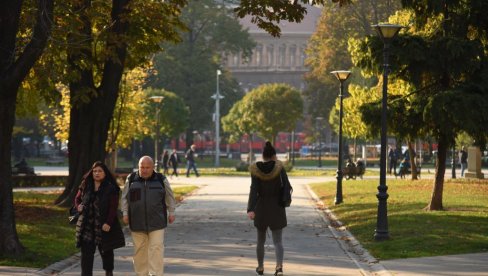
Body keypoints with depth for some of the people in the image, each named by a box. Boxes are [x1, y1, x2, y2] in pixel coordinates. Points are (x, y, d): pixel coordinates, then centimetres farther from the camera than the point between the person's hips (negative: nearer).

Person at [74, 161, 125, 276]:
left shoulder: (111, 188, -7)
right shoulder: (85, 186, 6)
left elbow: (113, 206, -11)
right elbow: (77, 199, 19)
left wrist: (108, 223, -20)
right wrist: (78, 206, -5)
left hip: (104, 226, -2)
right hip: (87, 225, 3)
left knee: (106, 251, 13)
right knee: (86, 252, -5)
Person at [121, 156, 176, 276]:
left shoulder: (161, 180, 3)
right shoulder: (131, 179, 5)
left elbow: (169, 197, 12)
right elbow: (125, 197, 10)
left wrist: (171, 212, 10)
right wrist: (125, 213, 4)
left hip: (156, 222, -1)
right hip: (137, 222, 1)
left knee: (156, 248, -9)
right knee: (139, 249, 6)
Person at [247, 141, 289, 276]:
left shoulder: (256, 170, -9)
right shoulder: (279, 167, -10)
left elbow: (253, 190, -18)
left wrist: (250, 210, -26)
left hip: (261, 209, 1)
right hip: (277, 209, -1)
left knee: (261, 239, 21)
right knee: (278, 241, -2)